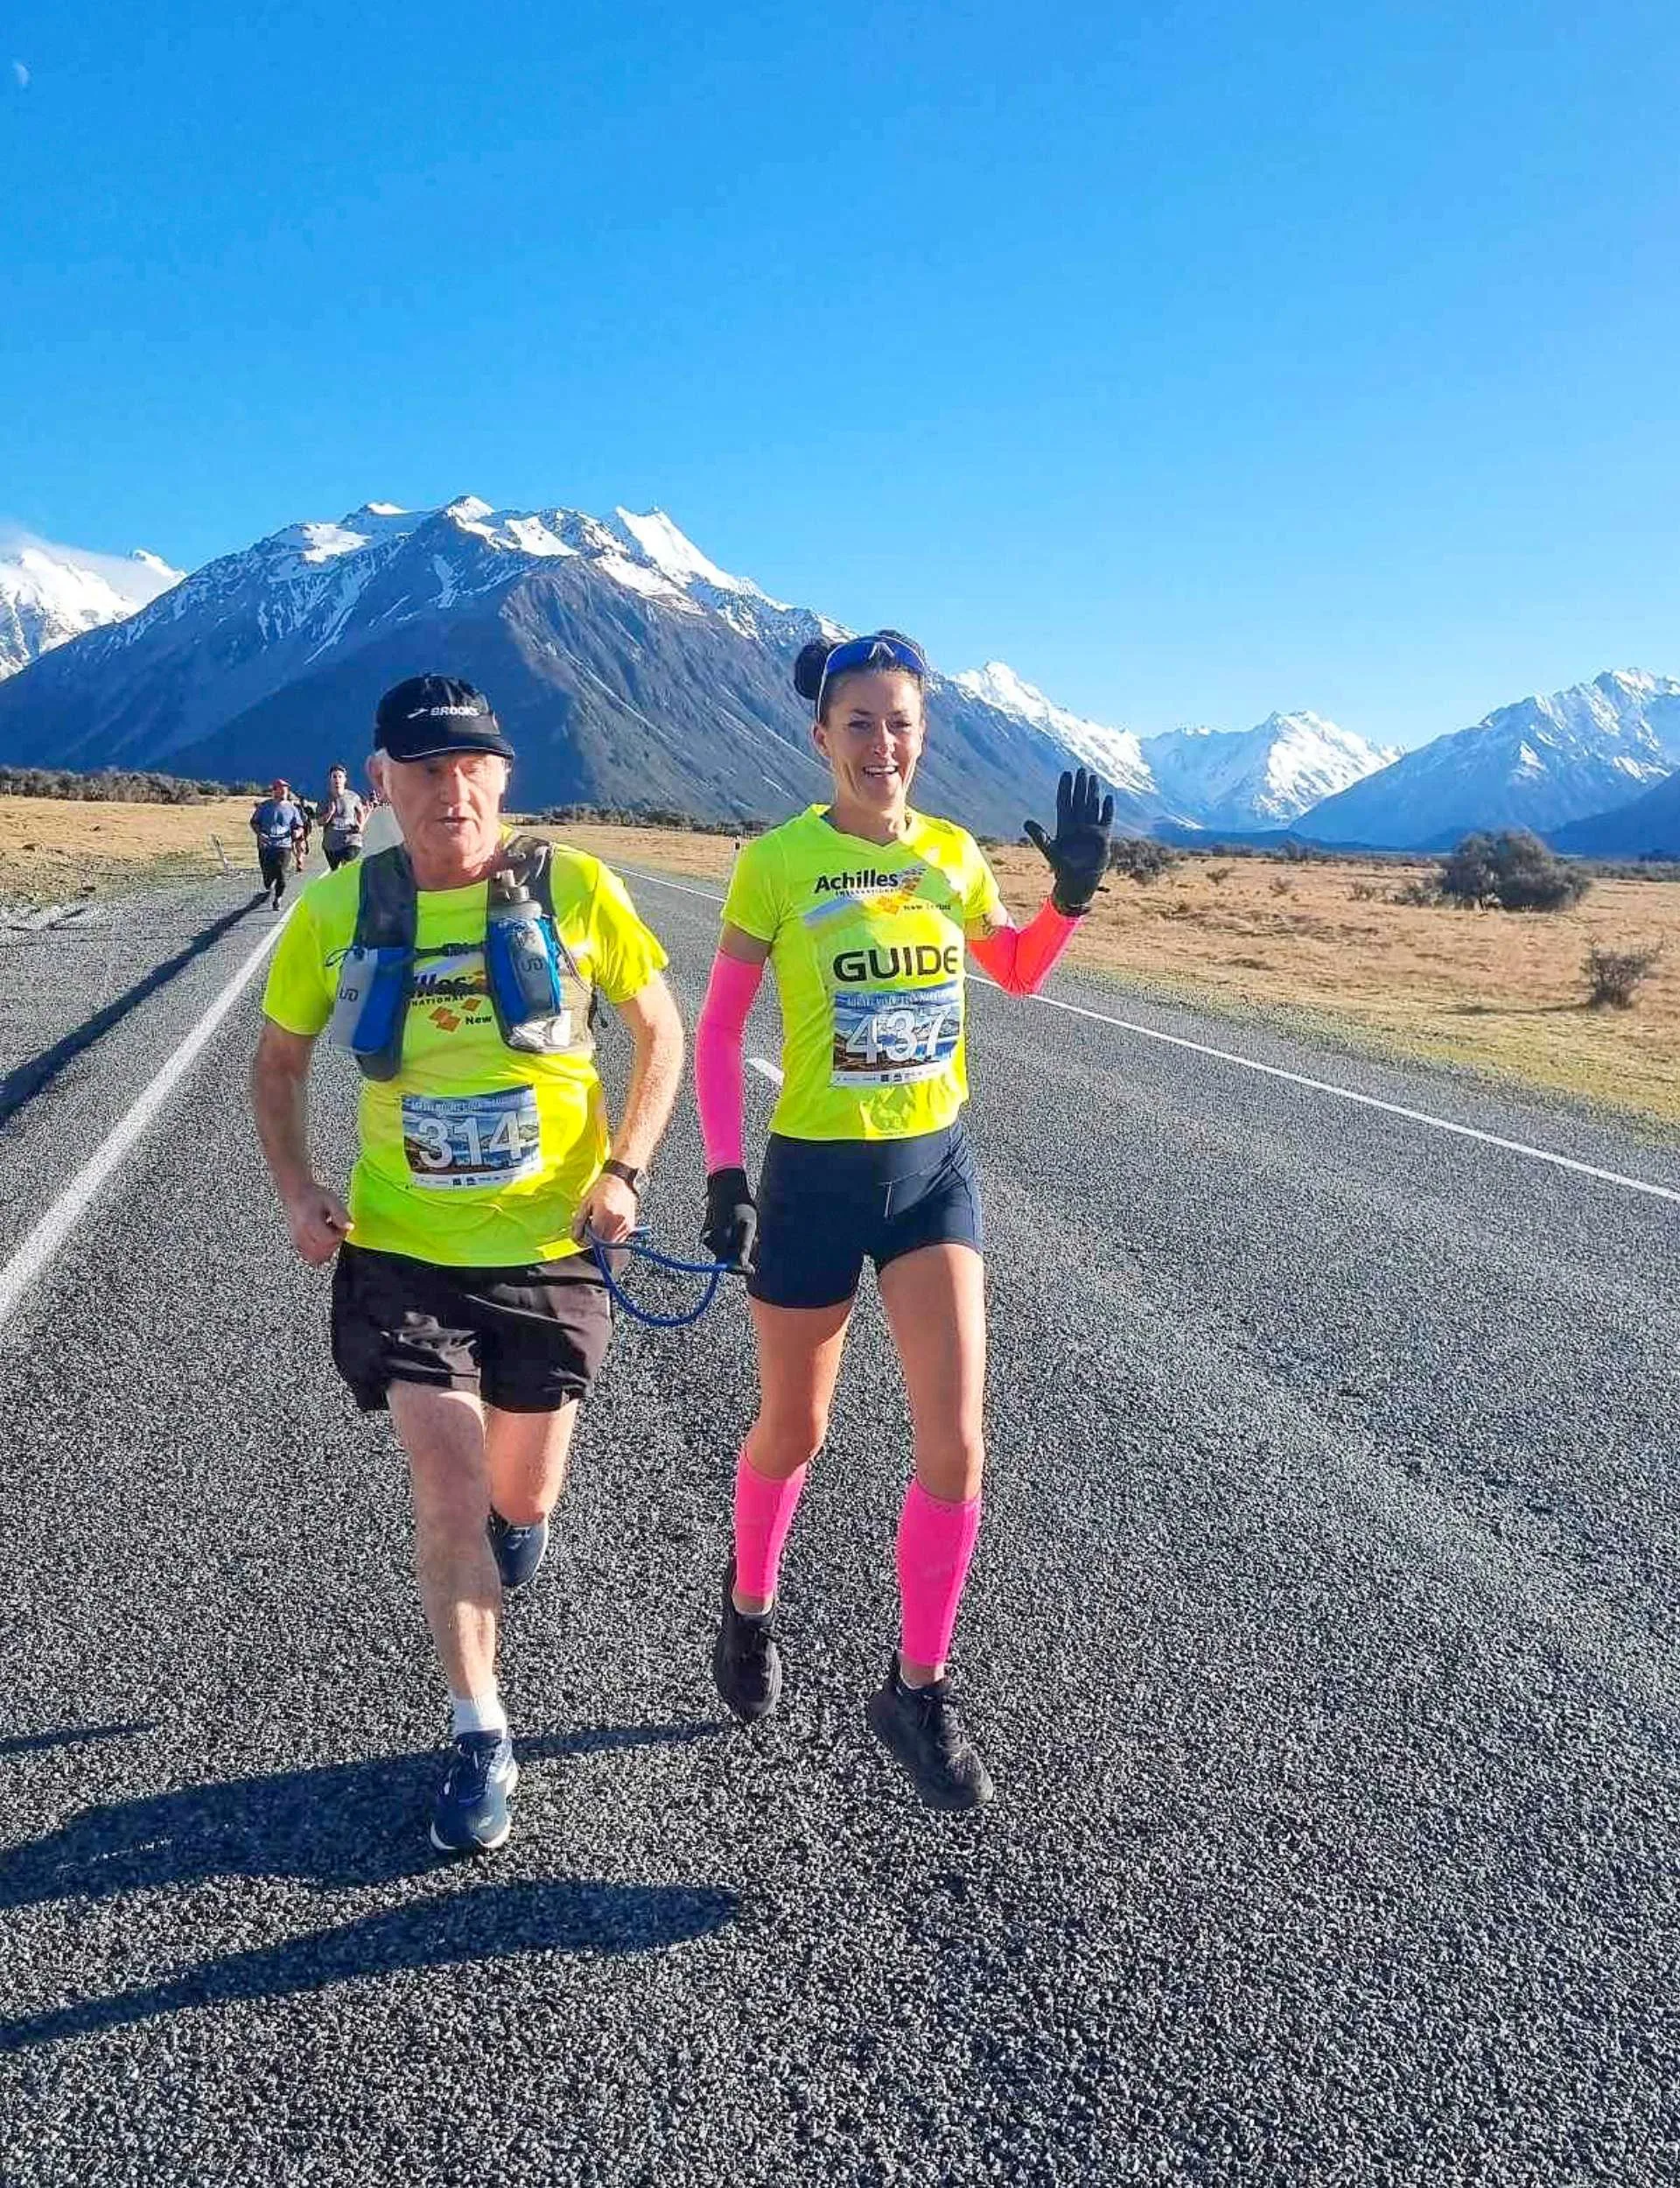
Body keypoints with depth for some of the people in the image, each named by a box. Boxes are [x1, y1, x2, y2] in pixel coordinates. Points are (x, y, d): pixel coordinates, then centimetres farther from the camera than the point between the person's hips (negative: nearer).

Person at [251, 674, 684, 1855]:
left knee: (521, 1495, 13)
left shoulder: (575, 889, -10)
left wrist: (625, 1170, -10)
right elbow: (278, 1061, 9)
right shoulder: (339, 910, -5)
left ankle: (519, 1509, 54)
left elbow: (661, 1027, 2)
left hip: (549, 1246, 0)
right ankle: (481, 1739, 16)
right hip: (402, 1248, 0)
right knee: (449, 1492, -4)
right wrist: (299, 1192, -5)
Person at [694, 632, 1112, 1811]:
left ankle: (919, 1689, 16)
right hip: (818, 1175, -3)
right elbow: (719, 1026, -6)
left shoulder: (954, 853, 1)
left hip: (938, 1167, 3)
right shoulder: (778, 861, -10)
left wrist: (1074, 892, -1)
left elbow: (1018, 973, 17)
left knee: (956, 1445, -5)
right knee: (794, 1430, 14)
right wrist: (725, 1171, -13)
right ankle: (749, 1611, 44)